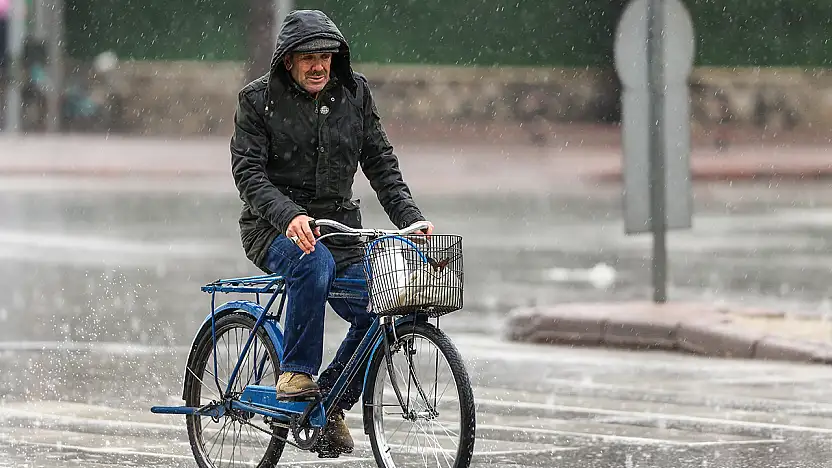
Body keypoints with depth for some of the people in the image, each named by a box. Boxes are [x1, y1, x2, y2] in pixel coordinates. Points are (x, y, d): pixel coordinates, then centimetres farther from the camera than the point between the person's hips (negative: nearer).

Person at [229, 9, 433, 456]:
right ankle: (295, 375, -25)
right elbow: (248, 172, -14)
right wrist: (289, 215, -32)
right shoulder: (258, 99, -6)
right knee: (313, 263, -38)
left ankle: (331, 406, 6)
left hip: (338, 227, 4)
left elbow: (380, 164, 6)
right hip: (274, 229, -4)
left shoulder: (354, 93, 5)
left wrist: (411, 218, -9)